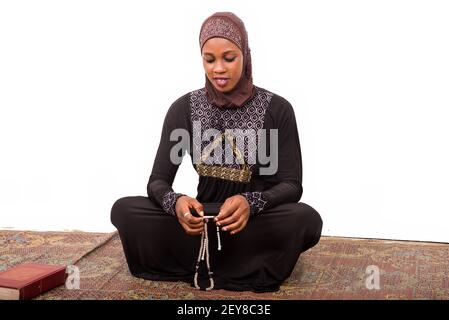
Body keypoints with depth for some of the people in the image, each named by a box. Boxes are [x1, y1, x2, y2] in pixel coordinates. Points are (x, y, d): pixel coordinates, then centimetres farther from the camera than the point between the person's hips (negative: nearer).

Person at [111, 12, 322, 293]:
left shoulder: (277, 109, -8)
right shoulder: (184, 108, -3)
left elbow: (292, 185, -11)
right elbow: (158, 181, -5)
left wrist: (250, 203, -33)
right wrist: (176, 203, -31)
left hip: (259, 222, -2)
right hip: (204, 222, 2)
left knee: (306, 219, -34)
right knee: (124, 210, -21)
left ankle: (199, 265, -15)